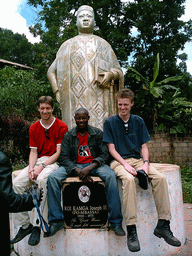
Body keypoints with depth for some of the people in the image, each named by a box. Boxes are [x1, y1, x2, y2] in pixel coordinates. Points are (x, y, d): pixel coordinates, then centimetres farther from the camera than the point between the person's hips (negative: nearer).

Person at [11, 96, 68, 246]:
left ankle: (37, 226, -25)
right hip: (38, 161, 5)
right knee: (17, 183, -19)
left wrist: (42, 166, -17)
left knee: (42, 179, -37)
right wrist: (31, 169, -11)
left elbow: (59, 152, -7)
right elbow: (33, 151, 8)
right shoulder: (34, 128, 13)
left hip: (54, 162, -5)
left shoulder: (61, 126, -2)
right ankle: (24, 225, -5)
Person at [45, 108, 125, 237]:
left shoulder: (98, 133, 5)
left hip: (94, 164, -1)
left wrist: (89, 168, -21)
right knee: (53, 178, -25)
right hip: (74, 166, 1)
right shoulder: (69, 135, 7)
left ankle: (115, 222, -23)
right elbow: (64, 157, -2)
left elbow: (104, 154, -3)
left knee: (111, 176, -32)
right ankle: (57, 220, -16)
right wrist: (78, 171, -20)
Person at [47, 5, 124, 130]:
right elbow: (51, 71, 23)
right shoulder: (67, 45, 20)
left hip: (99, 96, 0)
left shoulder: (103, 44, 20)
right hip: (75, 98, 0)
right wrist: (57, 92, 7)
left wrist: (110, 74, -8)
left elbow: (119, 72, 17)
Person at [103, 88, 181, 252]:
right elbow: (111, 148, -2)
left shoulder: (138, 121, 14)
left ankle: (163, 225, -15)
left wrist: (145, 163, -9)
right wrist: (125, 164, -16)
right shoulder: (110, 122, 5)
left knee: (160, 177, -23)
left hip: (137, 159, 4)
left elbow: (144, 146, 10)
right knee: (129, 179, -36)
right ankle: (131, 230, -33)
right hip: (118, 161, -3)